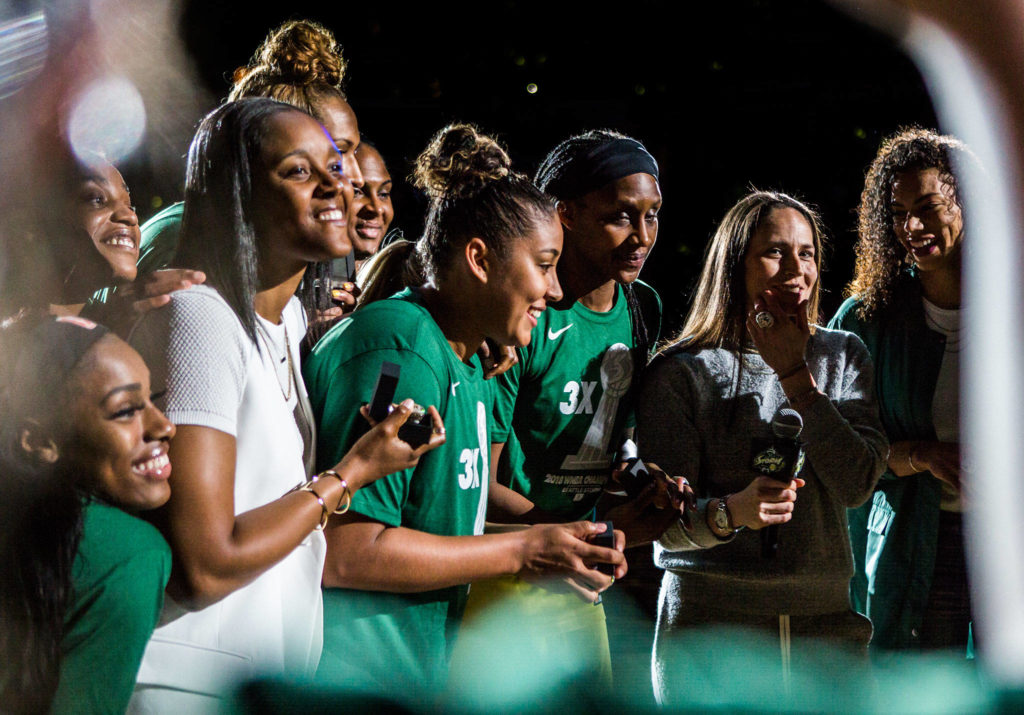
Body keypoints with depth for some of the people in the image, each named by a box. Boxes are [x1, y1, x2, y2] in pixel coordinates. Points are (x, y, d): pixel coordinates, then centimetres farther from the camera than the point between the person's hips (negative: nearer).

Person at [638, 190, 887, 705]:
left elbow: (857, 486, -5)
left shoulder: (842, 357, 9)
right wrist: (729, 513, -28)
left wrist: (796, 376, -9)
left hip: (826, 622, 3)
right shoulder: (680, 373, -3)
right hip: (710, 623, -3)